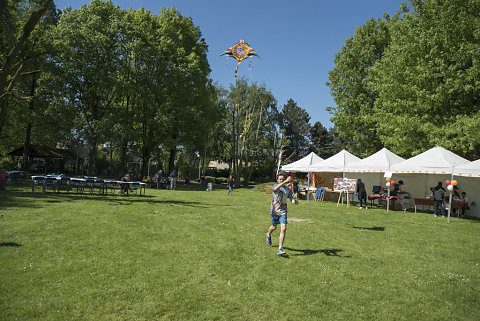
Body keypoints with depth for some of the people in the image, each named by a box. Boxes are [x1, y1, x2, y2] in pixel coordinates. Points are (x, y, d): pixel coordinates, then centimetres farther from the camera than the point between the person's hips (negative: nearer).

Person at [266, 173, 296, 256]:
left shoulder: (288, 189, 6)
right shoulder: (275, 186, -7)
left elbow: (291, 198, 4)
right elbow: (276, 188, -32)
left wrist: (293, 201, -22)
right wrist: (285, 182, -46)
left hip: (283, 211, 2)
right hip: (274, 211, -2)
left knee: (283, 229, -13)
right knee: (274, 227, 16)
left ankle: (280, 249, -11)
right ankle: (268, 235, 53)